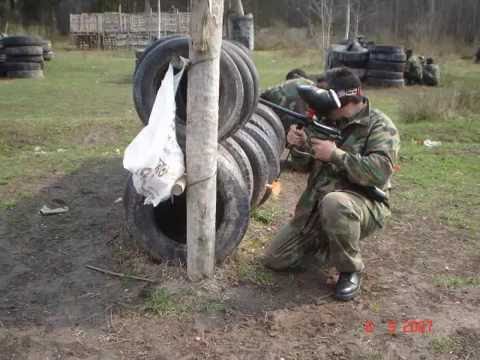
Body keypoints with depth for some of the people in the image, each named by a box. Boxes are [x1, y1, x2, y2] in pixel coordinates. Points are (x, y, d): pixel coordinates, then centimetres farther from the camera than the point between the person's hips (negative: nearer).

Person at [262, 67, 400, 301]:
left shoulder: (380, 126, -11)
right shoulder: (327, 121, 7)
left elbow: (379, 172, -26)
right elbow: (307, 165, 11)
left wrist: (336, 154, -26)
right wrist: (300, 145, -11)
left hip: (362, 204, -6)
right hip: (314, 206, 6)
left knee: (334, 203, -43)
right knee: (274, 260, 2)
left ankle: (351, 271, -17)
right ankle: (327, 244, 23)